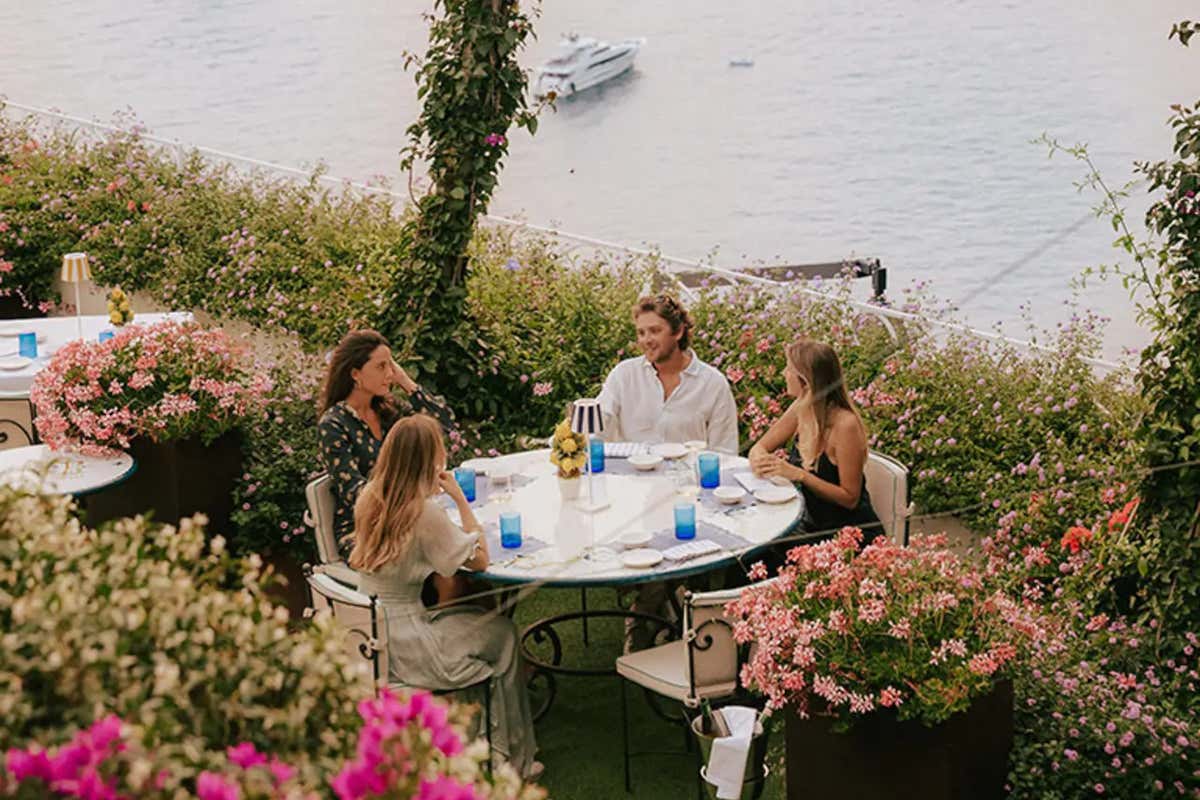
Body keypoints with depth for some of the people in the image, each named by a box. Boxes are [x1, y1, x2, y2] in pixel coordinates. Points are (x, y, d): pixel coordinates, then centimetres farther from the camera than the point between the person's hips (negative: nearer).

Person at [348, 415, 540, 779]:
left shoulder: (370, 497, 0)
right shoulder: (425, 513, -22)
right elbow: (480, 560, -11)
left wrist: (430, 493, 9)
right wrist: (460, 499, -8)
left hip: (368, 631, 8)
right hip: (400, 646, -8)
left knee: (475, 615, 26)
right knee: (502, 632, 14)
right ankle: (512, 758, 26)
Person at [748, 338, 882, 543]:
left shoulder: (845, 425, -21)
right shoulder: (801, 410, -1)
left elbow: (850, 498, -18)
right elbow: (760, 447, 9)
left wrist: (799, 474, -26)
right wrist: (759, 461, -15)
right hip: (812, 526, 6)